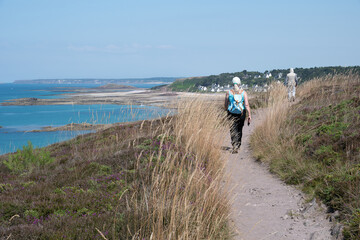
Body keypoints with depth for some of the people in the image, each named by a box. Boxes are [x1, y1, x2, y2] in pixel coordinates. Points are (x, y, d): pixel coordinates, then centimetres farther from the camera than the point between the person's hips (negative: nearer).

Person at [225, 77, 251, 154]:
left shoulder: (229, 92, -2)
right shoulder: (243, 93, -3)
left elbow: (226, 105, 5)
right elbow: (247, 105, -10)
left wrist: (227, 110, 25)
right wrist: (249, 115, -9)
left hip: (232, 113, -2)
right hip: (241, 113, 2)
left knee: (233, 130, -3)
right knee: (239, 130, 19)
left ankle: (235, 147, -20)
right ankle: (238, 146, 34)